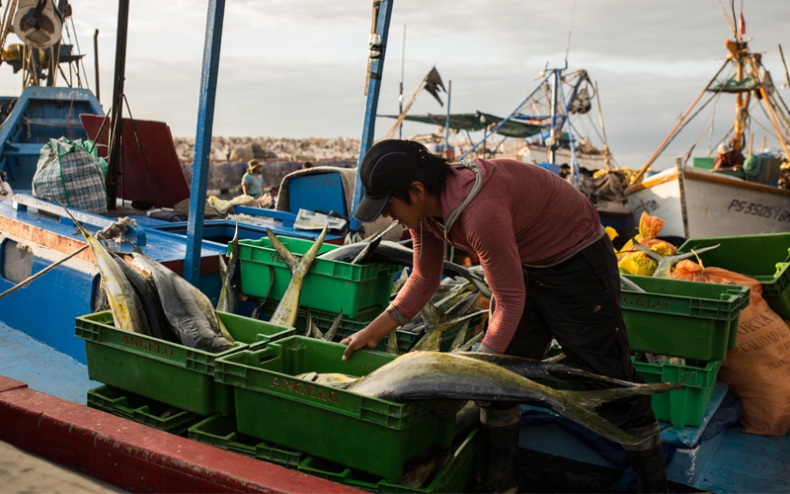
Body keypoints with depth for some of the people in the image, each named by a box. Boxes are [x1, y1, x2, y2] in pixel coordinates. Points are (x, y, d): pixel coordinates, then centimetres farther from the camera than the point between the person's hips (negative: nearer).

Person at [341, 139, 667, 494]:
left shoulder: (481, 213, -38)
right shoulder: (424, 206, -10)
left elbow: (510, 302, -30)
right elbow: (424, 281, 3)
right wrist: (372, 333, -1)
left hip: (577, 262, -8)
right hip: (526, 266, 8)